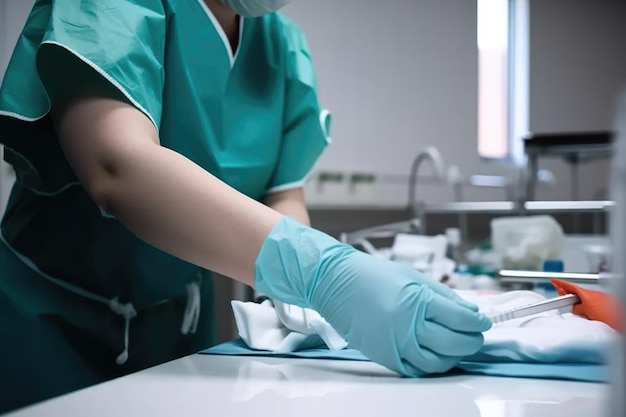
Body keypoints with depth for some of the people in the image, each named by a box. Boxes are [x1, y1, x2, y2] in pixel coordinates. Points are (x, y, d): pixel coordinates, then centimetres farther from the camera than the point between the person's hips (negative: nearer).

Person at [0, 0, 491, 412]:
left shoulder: (284, 44, 0)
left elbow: (283, 195, -1)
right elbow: (118, 167, -35)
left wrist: (298, 303, -21)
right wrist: (320, 273, -45)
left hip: (181, 323, 5)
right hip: (51, 319, -5)